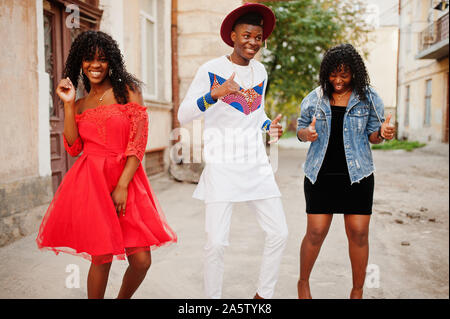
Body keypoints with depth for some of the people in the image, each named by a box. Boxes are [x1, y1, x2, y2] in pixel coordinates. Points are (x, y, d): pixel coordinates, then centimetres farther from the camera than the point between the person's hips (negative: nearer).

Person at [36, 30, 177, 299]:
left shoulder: (128, 90, 5)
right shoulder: (81, 104, 17)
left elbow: (139, 142, -3)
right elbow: (73, 147, 5)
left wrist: (122, 186, -11)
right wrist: (68, 104, 1)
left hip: (127, 179, -1)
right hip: (91, 181, 1)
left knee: (141, 261, -4)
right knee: (102, 259, -5)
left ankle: (123, 298, 26)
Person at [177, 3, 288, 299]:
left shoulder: (260, 71, 12)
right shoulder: (211, 70, -6)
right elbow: (183, 115, -11)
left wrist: (270, 126, 3)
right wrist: (214, 94, -26)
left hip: (257, 166, 6)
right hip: (222, 167, -5)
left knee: (279, 233, 4)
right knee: (217, 242, -8)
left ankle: (264, 294, 25)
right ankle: (212, 298, 17)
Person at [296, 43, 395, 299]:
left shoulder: (369, 98, 4)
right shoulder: (315, 98, 5)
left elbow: (371, 134, 7)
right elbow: (301, 129, 12)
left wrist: (382, 133, -16)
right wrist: (308, 133, -12)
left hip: (357, 175, 0)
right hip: (321, 174, 0)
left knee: (359, 234, 2)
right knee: (316, 233, 0)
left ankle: (358, 291, 21)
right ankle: (303, 283, 24)